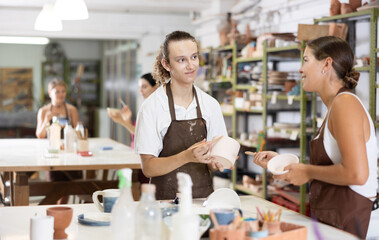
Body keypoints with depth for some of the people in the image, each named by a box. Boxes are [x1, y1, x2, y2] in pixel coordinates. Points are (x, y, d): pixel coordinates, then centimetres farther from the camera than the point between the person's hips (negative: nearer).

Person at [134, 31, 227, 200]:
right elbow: (148, 168, -8)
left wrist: (215, 163, -8)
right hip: (166, 200, -4)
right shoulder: (151, 107, -5)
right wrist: (186, 157, -21)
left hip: (203, 199, 4)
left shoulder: (211, 105, 7)